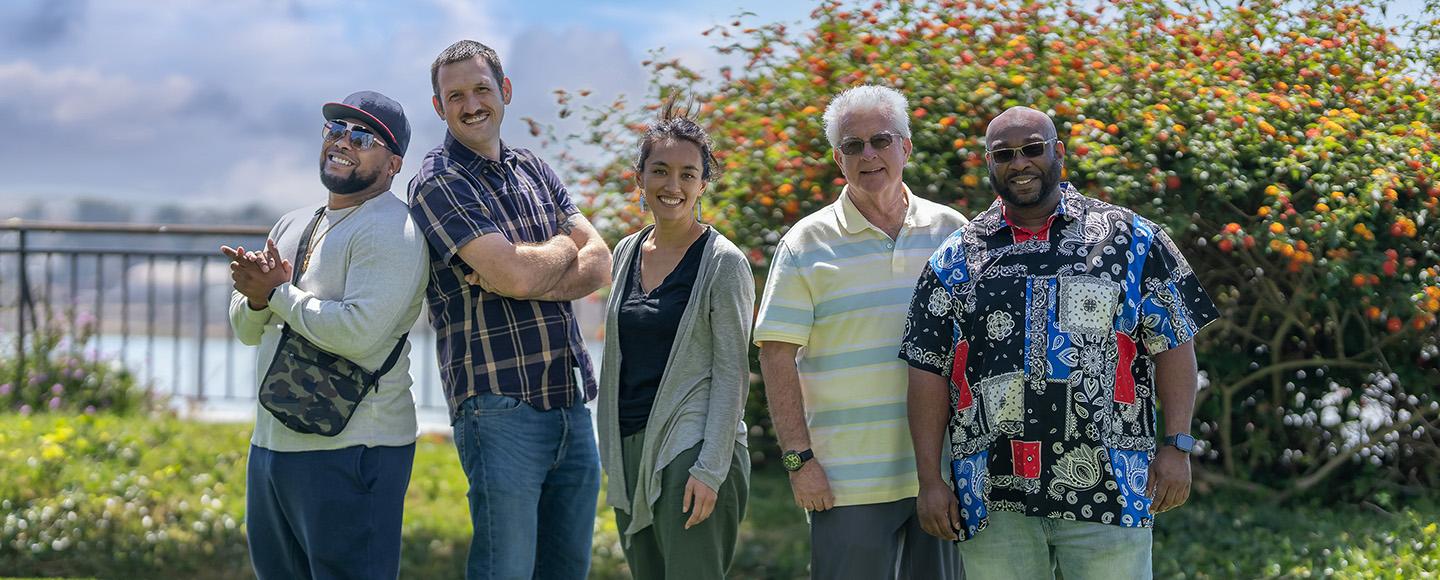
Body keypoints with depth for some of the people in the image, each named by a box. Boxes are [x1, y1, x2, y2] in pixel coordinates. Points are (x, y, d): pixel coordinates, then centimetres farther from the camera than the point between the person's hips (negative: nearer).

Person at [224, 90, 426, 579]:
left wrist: (276, 292, -13)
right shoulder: (292, 225, 15)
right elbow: (246, 329, 16)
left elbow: (359, 330, -26)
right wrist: (257, 297, -7)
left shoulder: (391, 231, -12)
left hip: (349, 453, -9)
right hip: (271, 443, 9)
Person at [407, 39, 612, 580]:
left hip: (572, 402, 7)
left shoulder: (534, 170, 16)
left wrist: (530, 280, -12)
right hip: (501, 407, -7)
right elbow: (515, 274, -18)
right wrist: (563, 247, 4)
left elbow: (600, 265, 6)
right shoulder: (437, 183, -6)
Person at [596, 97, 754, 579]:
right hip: (630, 449, 6)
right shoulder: (627, 252, 12)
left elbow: (732, 374, -9)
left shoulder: (723, 263, -6)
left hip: (691, 449, -6)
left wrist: (710, 470, -16)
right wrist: (610, 452, 15)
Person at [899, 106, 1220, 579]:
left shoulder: (1130, 238, 5)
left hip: (1108, 490, -2)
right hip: (994, 501, 2)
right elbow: (929, 372, 7)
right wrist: (929, 479, 1)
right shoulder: (956, 259, 9)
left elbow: (1173, 346, 5)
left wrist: (1177, 447, -4)